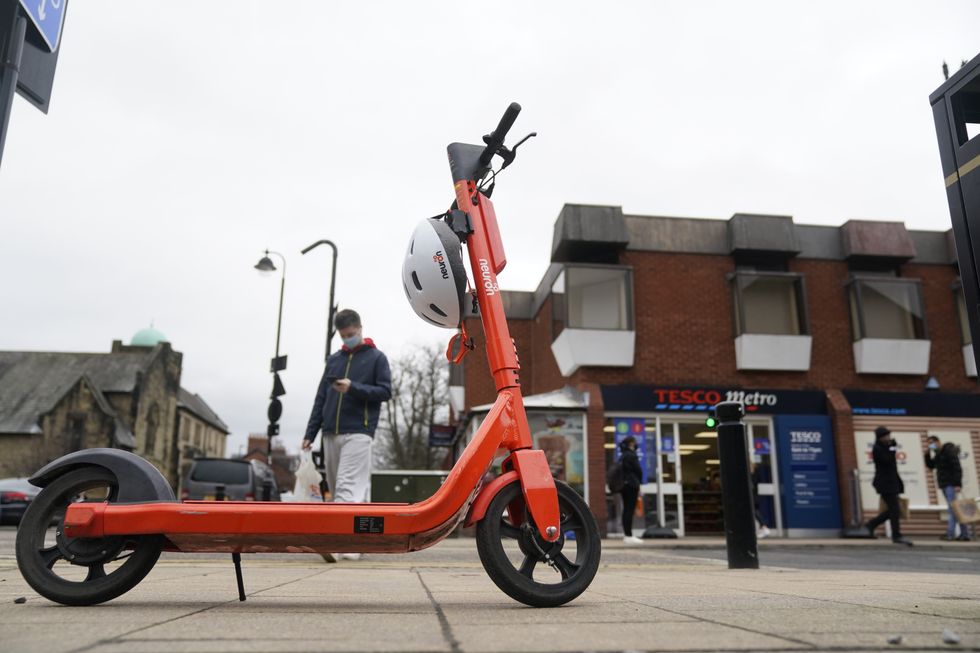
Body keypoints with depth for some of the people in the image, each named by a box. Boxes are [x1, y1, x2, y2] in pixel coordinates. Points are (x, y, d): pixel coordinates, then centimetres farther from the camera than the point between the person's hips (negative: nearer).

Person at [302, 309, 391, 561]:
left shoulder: (376, 358, 5)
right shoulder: (334, 359, 18)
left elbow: (385, 392, -3)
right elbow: (320, 398, 17)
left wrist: (353, 388, -15)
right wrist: (310, 433, 11)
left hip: (358, 433, -6)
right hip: (331, 434, 6)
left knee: (348, 486, -15)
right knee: (336, 487, 8)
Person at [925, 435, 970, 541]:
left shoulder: (949, 451, -10)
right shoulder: (938, 454, 17)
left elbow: (957, 468, -17)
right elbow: (930, 466, 22)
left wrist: (958, 484, -22)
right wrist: (927, 455, 7)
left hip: (951, 484, -10)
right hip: (944, 485, 10)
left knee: (953, 508, -11)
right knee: (954, 509, 9)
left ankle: (950, 533, -15)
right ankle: (964, 534, 13)